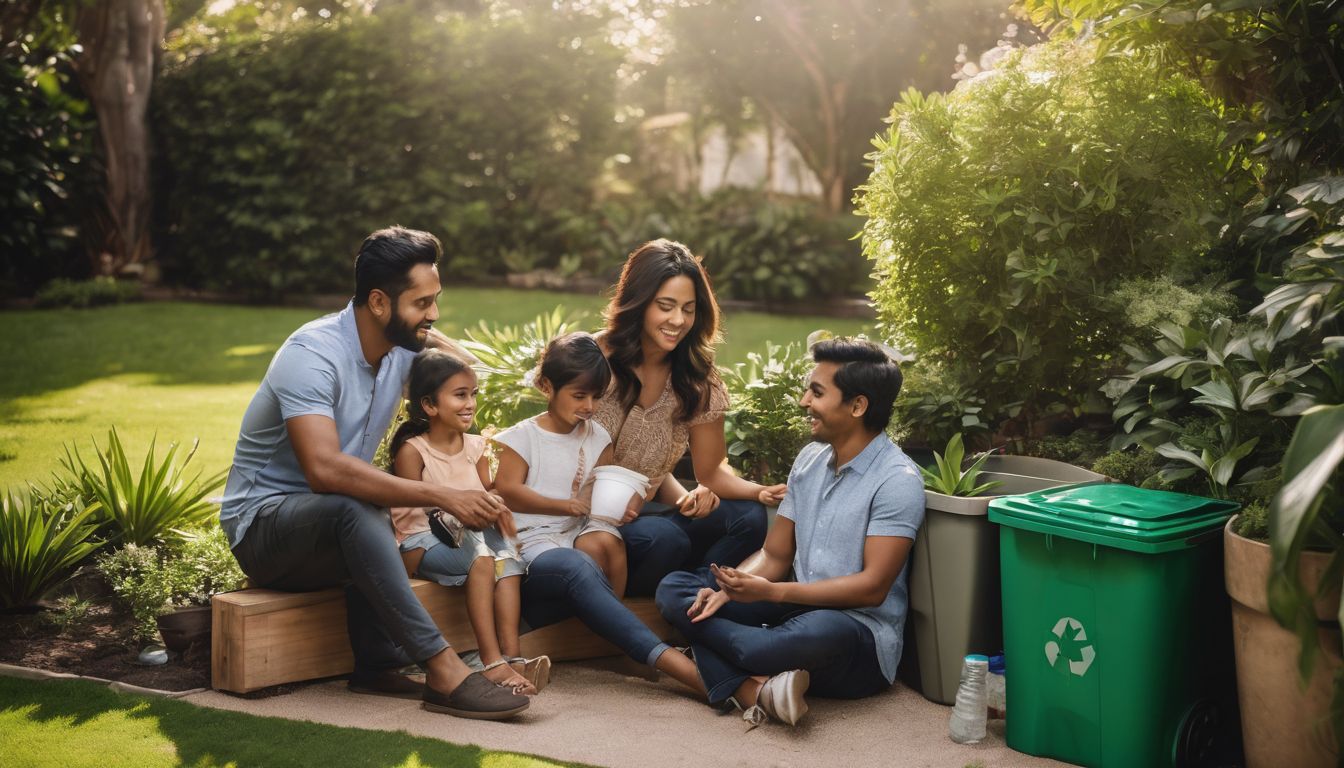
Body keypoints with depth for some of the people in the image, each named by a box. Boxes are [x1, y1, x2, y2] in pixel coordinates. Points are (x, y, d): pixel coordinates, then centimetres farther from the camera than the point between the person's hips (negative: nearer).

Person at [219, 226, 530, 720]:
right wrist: (443, 497, -42)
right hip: (262, 524, -7)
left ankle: (377, 666, -20)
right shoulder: (312, 355, -25)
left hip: (335, 530, 8)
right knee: (354, 509, -37)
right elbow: (325, 468, -40)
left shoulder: (403, 348, -2)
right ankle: (443, 672, -39)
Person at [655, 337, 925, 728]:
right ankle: (753, 691, -26)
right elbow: (775, 555, 12)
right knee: (674, 589, -4)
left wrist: (771, 593, -24)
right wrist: (728, 589, -10)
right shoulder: (810, 459, 10)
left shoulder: (897, 481, -13)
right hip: (799, 611, 8)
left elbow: (872, 587, -18)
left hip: (860, 641, -8)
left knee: (820, 631, -42)